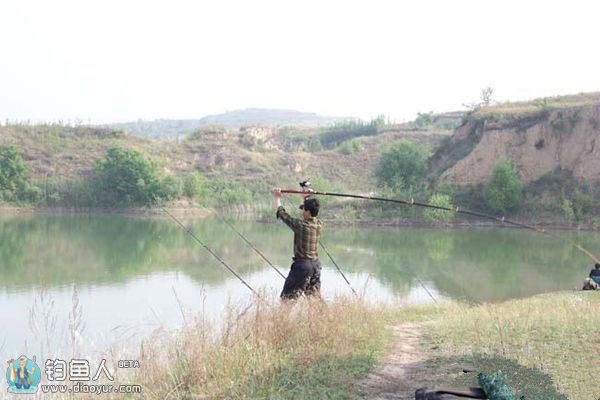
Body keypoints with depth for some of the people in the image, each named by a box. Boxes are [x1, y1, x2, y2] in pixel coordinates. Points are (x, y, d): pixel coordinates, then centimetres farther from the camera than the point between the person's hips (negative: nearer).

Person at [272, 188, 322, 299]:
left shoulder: (300, 225, -15)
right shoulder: (319, 224, 1)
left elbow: (282, 214, -2)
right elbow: (313, 212, 24)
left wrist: (277, 197, 12)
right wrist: (307, 199, 33)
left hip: (302, 264, -7)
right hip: (316, 264, 7)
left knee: (287, 296, -5)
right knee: (314, 296, 14)